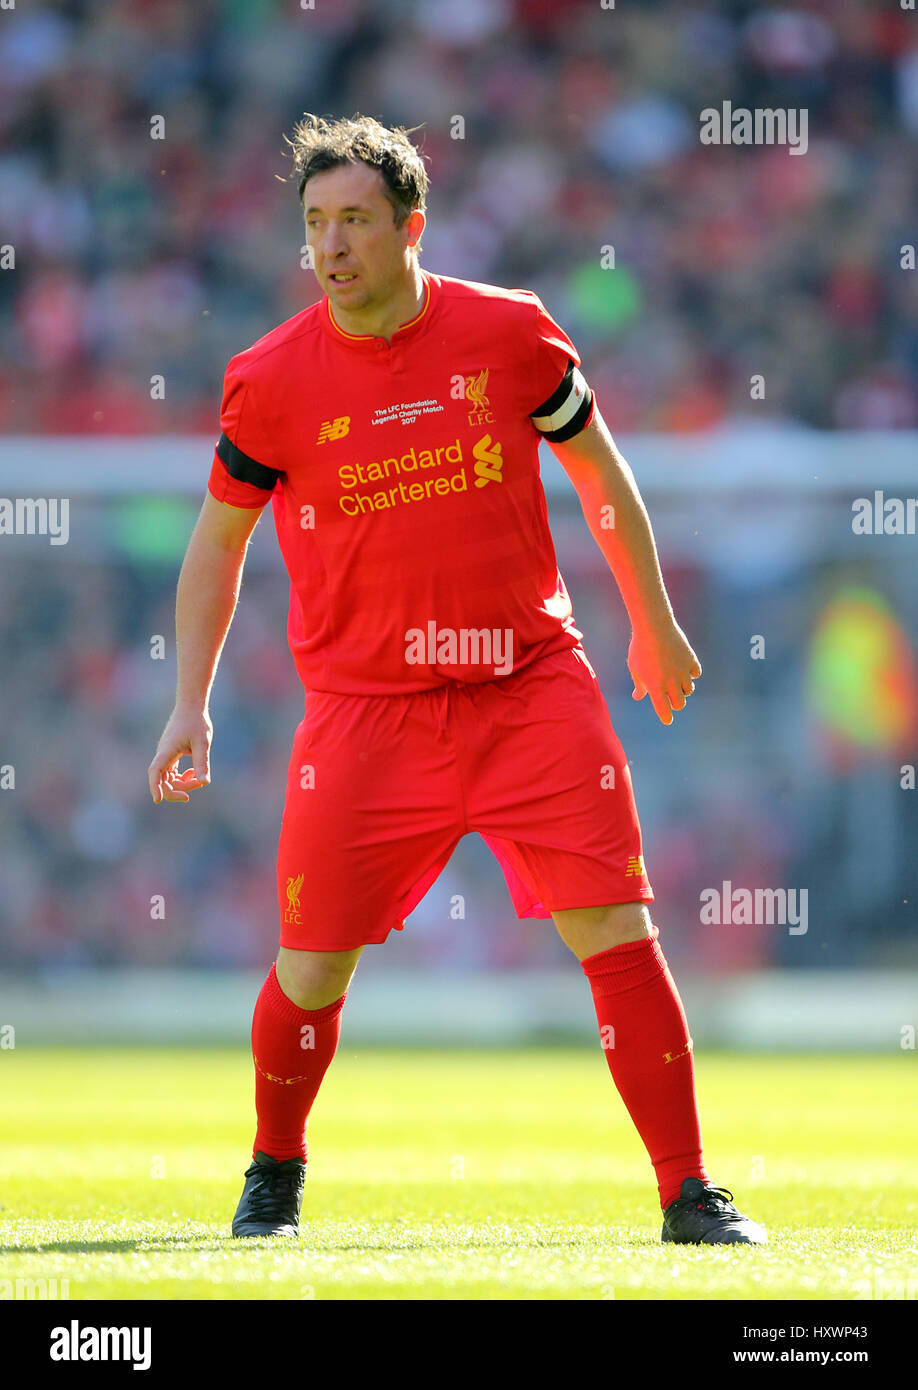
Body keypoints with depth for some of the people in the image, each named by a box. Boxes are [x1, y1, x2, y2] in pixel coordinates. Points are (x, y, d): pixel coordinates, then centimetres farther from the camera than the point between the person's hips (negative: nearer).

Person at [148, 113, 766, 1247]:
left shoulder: (510, 333, -3)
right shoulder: (271, 380, -3)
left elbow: (600, 473, 14)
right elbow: (218, 539, 10)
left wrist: (654, 624, 19)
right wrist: (191, 704, 5)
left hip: (532, 686, 0)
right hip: (363, 707, 0)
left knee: (616, 929, -9)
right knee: (313, 964, -2)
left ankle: (688, 1195, -1)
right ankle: (274, 1175, 25)